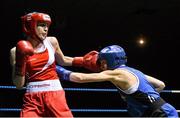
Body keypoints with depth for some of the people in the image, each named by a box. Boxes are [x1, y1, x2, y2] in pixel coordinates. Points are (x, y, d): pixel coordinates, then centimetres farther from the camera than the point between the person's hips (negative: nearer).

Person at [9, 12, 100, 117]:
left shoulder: (52, 42, 3)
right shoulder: (17, 51, -3)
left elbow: (62, 61, 24)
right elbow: (19, 85, -5)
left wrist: (83, 61, 13)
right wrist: (20, 62, -17)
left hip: (55, 95, 2)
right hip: (32, 98, -2)